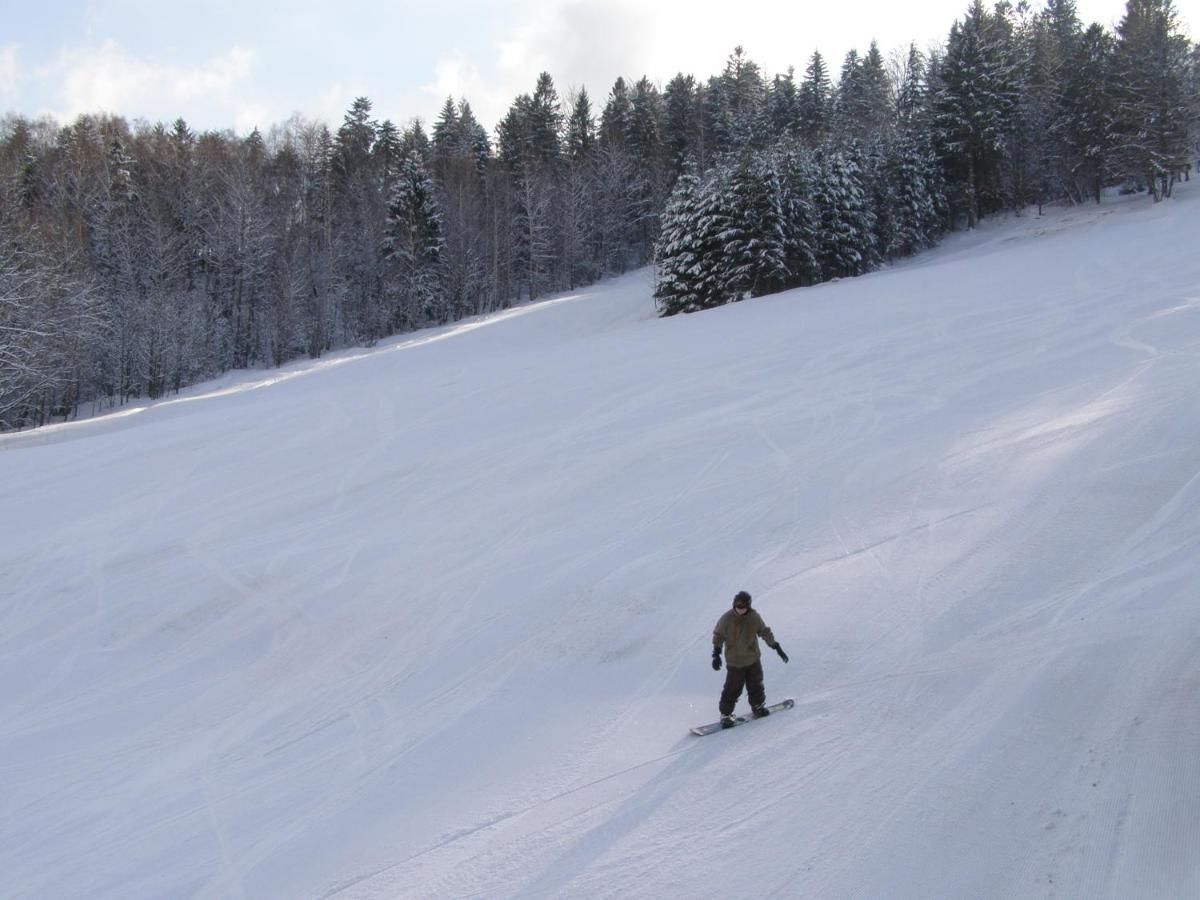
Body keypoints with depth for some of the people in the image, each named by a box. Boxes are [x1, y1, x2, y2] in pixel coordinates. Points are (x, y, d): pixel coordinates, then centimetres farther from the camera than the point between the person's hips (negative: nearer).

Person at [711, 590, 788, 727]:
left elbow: (765, 632, 7)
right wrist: (716, 654, -10)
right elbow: (718, 636, -4)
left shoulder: (754, 617, -6)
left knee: (756, 685, 14)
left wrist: (777, 647, 7)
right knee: (733, 689, -4)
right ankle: (726, 714, 8)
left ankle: (758, 706, 36)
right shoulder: (726, 619, -14)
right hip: (734, 662, -3)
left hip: (753, 659, 3)